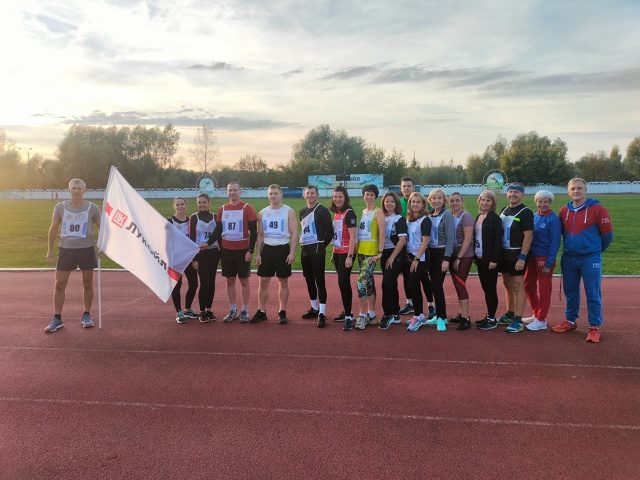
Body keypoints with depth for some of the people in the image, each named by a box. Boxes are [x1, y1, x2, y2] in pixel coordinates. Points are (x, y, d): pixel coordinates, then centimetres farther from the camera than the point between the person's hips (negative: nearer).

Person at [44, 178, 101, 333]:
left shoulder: (92, 208, -1)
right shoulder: (60, 207, 3)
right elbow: (53, 229, 9)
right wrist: (50, 250, 6)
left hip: (86, 249, -1)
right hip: (66, 249, 1)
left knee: (87, 283, 7)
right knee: (59, 284, 1)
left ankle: (87, 315, 21)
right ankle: (57, 319, 10)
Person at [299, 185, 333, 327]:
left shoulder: (322, 210, -8)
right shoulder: (302, 211, 15)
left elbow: (329, 230, -9)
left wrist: (322, 245, -4)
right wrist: (303, 242, 12)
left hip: (317, 250, -8)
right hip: (304, 249, 8)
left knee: (319, 281, -8)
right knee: (309, 280, 14)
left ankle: (322, 313, -6)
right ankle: (314, 308, 28)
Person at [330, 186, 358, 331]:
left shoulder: (349, 213, -12)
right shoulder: (336, 213, 12)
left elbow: (353, 236, -16)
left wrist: (349, 256, -20)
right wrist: (333, 253, 17)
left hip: (346, 253, -8)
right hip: (337, 252, 8)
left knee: (343, 282, -11)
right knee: (343, 282, 13)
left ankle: (349, 317, -6)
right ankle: (347, 312, 24)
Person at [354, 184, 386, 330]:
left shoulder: (378, 212, -5)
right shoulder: (363, 212, 16)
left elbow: (382, 233, -11)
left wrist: (380, 252, -17)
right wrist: (355, 250, 11)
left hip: (371, 251, -7)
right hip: (361, 250, 8)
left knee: (361, 281, -16)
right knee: (369, 282, 12)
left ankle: (363, 315, -9)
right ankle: (371, 315, 20)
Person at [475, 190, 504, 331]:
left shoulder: (495, 218, -9)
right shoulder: (478, 217, 13)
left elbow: (498, 240, -14)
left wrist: (494, 259, -19)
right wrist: (475, 256, 11)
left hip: (490, 259, -7)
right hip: (479, 258, 7)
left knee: (491, 289, -1)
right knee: (485, 288, 12)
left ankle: (492, 319, 6)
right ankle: (489, 316, 20)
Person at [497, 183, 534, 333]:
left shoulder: (525, 212, -9)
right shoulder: (504, 211, 13)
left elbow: (528, 236, -15)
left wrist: (522, 258, -21)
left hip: (517, 255, -7)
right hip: (504, 254, 7)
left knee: (518, 286, -5)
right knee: (507, 285, 14)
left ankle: (518, 321, -2)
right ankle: (510, 315, 26)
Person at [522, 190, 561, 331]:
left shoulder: (553, 219, -11)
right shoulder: (534, 216, 8)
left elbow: (555, 242, -13)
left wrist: (549, 264, -15)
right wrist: (526, 256, 6)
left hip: (545, 258, -7)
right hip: (532, 256, 7)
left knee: (544, 289, 2)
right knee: (528, 286, 13)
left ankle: (541, 320, 12)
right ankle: (536, 315, 29)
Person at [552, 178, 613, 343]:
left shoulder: (597, 209, -8)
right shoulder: (564, 211, 5)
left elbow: (607, 233, -3)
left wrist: (597, 249, 8)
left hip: (590, 259, -4)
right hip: (569, 258, 4)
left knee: (593, 294, 2)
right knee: (570, 292, 15)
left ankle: (594, 327, 12)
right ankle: (570, 321, 29)